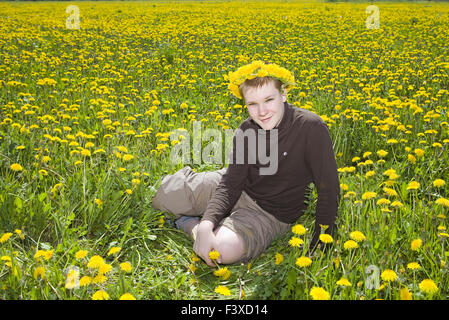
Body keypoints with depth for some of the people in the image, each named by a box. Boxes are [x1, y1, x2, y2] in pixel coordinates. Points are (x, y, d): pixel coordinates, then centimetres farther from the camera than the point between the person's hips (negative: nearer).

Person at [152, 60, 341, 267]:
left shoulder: (311, 127, -23)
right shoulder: (246, 131, -9)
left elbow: (329, 189, -21)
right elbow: (230, 184, -15)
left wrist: (320, 247, -23)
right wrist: (206, 225, -32)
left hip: (270, 214, -3)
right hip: (237, 191, 4)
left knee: (227, 249, -36)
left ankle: (190, 223, -6)